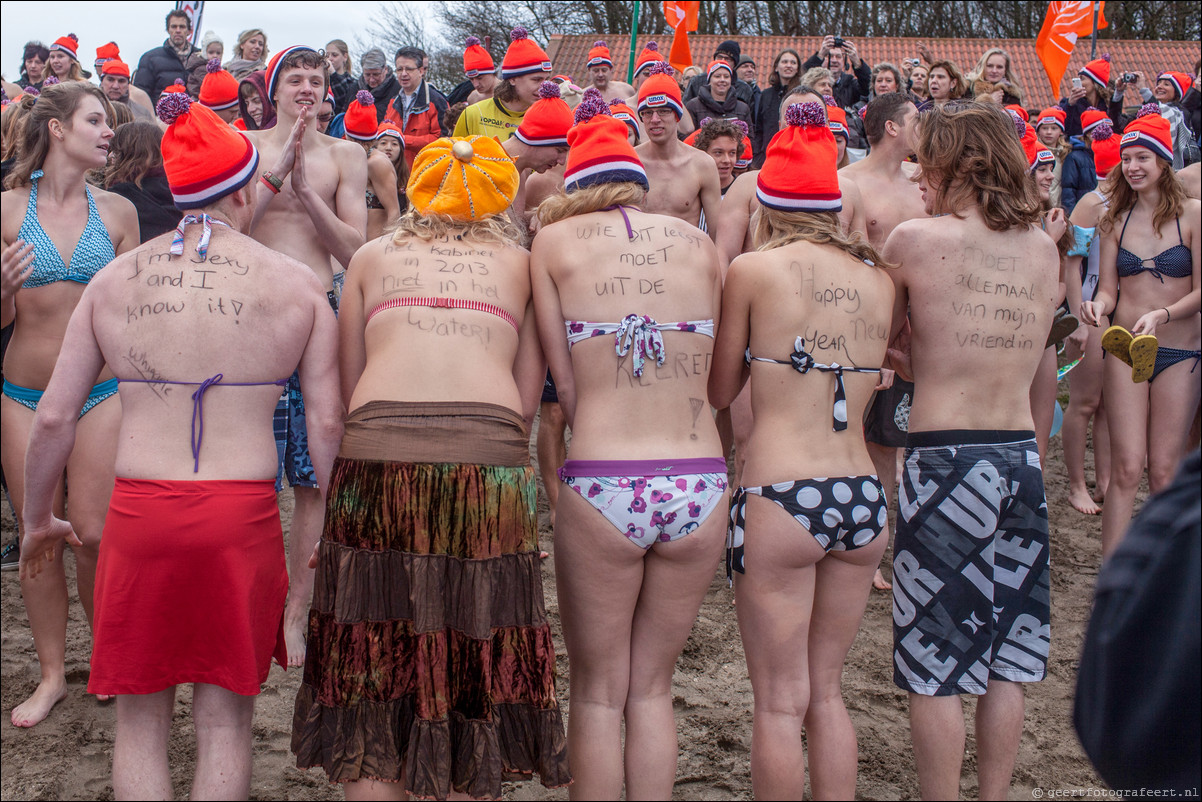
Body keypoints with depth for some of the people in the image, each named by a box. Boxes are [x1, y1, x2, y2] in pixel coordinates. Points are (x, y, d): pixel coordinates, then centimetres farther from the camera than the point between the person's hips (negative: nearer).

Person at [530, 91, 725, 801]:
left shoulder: (555, 241, 6)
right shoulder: (700, 244, 11)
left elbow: (565, 384, 3)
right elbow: (712, 373, 11)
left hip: (600, 484, -2)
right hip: (701, 483, 3)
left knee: (598, 694, 13)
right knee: (652, 689, 18)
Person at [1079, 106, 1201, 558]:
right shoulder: (1116, 219, 8)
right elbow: (1108, 288, 8)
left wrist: (1161, 314, -23)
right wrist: (1098, 305, -15)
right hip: (1125, 349, 2)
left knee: (1165, 469, -1)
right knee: (1127, 468, -5)